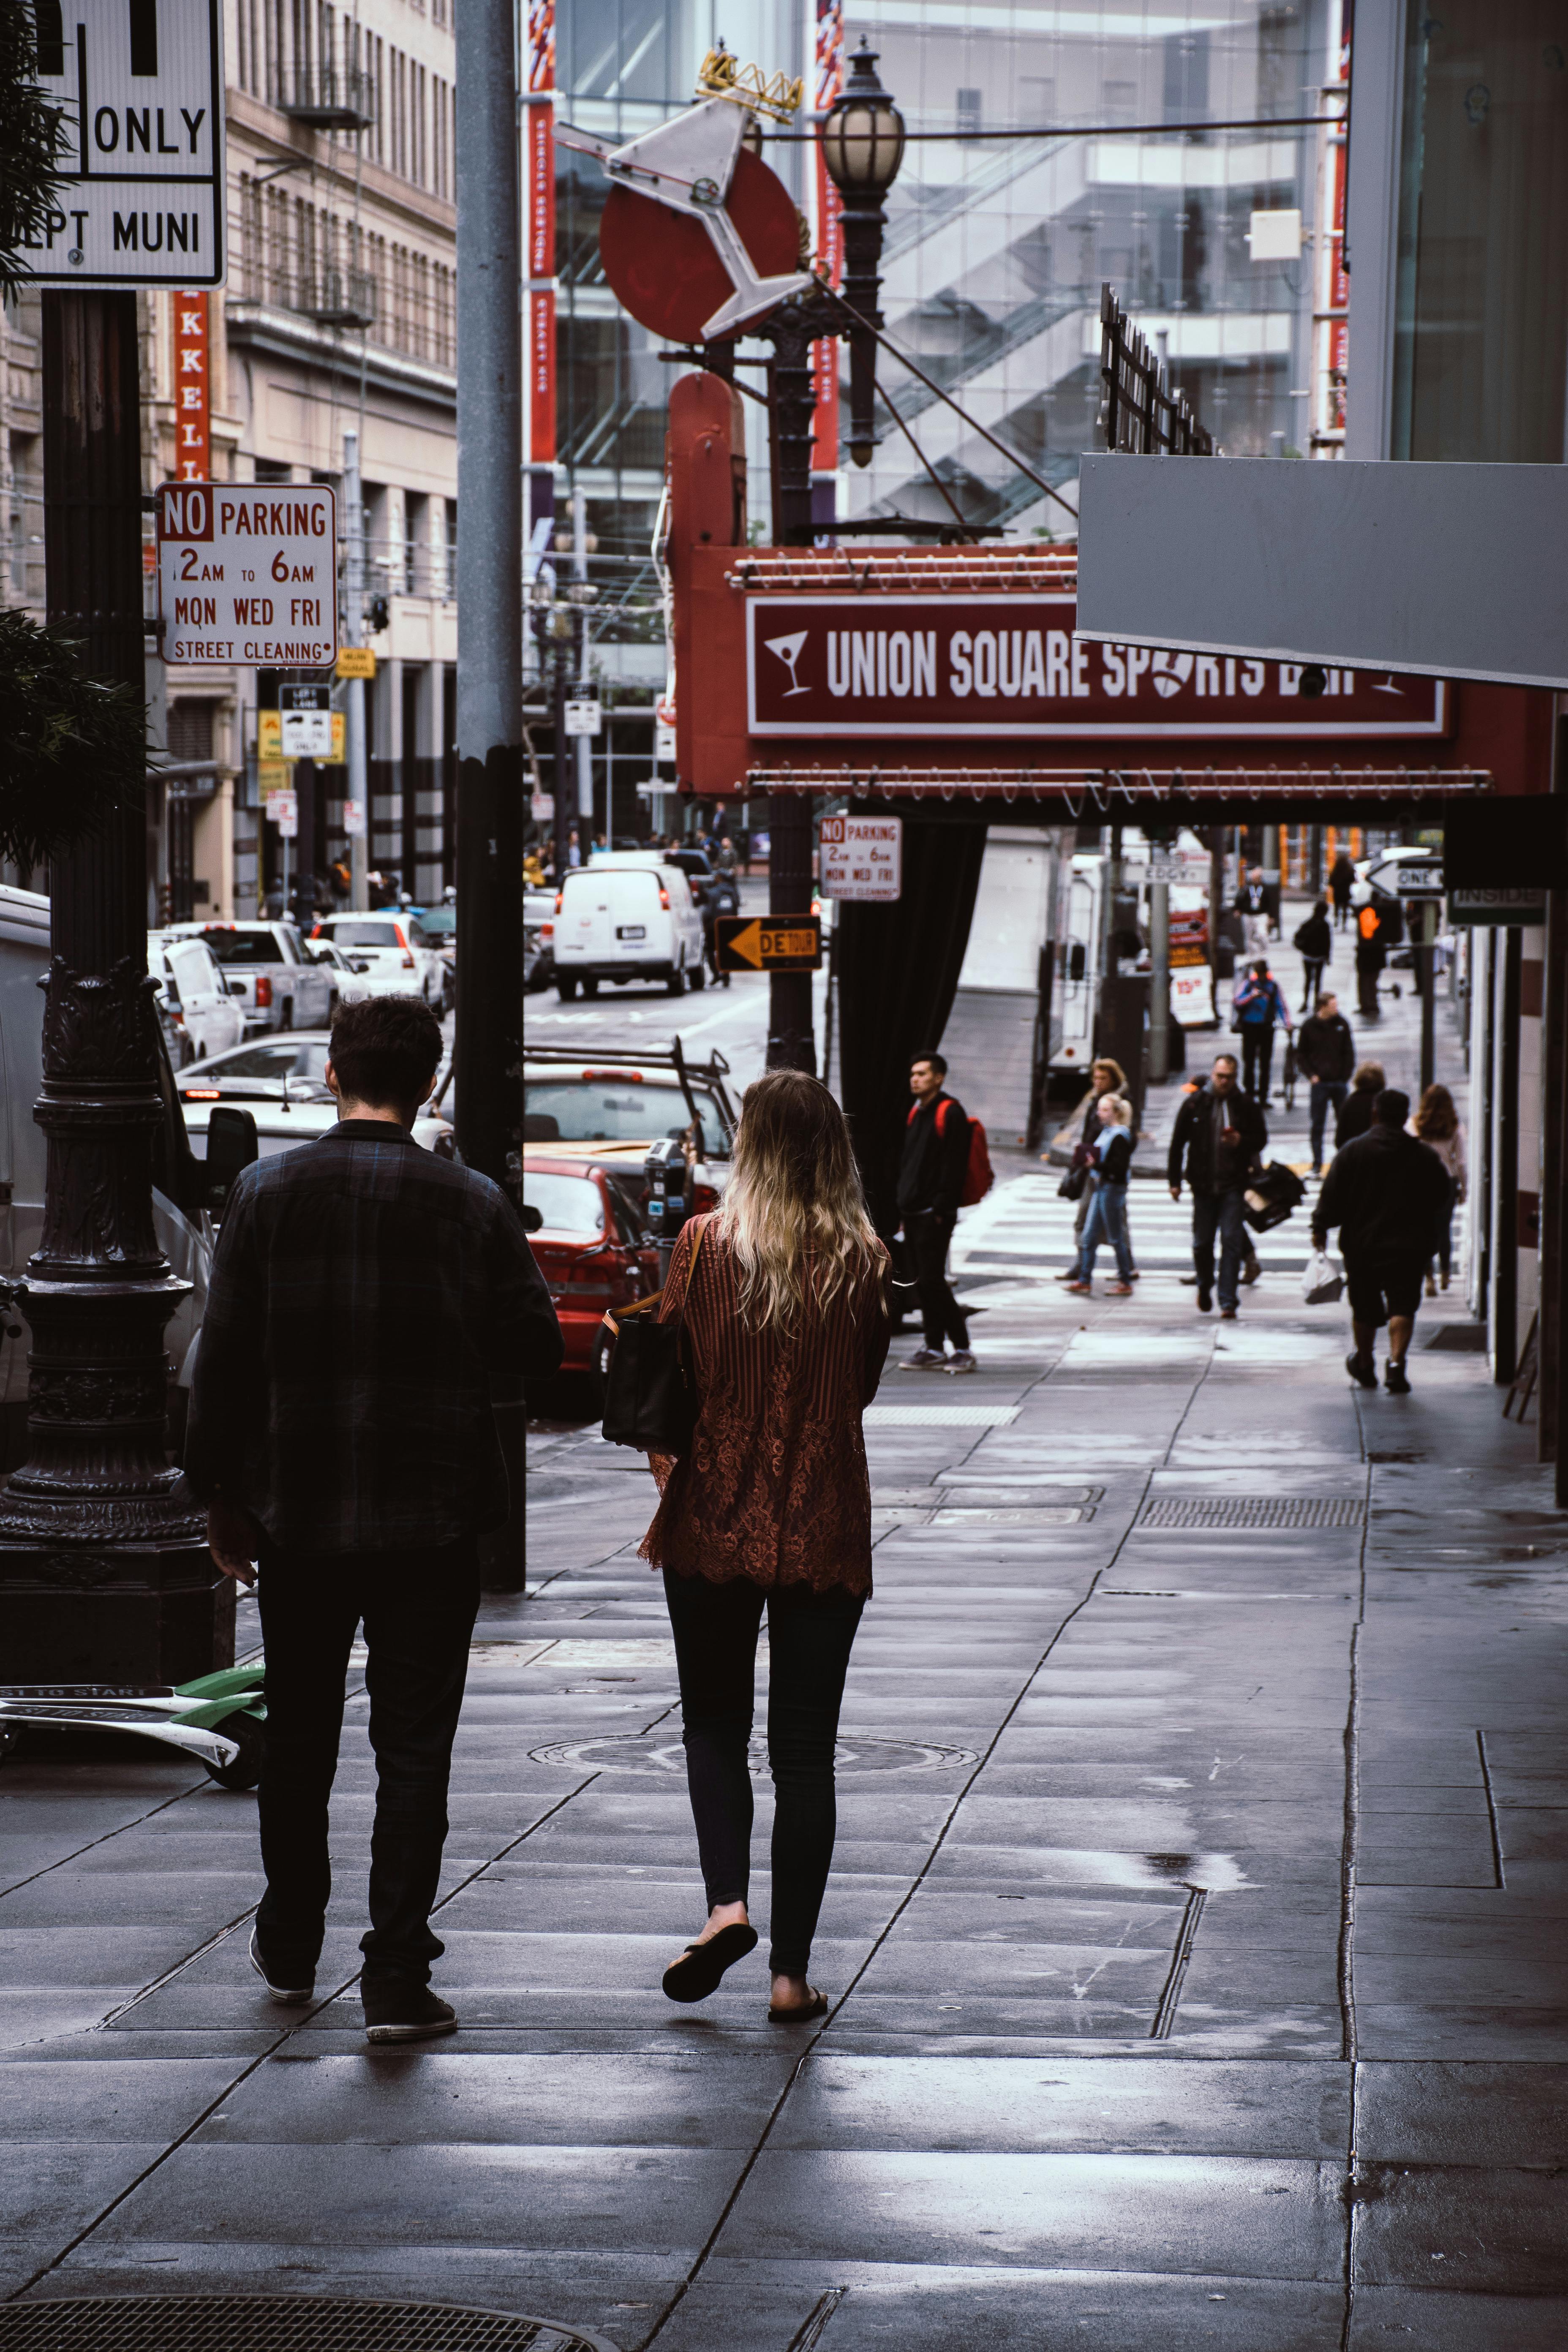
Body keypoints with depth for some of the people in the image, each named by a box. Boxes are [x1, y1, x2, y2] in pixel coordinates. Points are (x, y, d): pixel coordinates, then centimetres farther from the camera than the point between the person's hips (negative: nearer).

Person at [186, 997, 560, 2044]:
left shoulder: (267, 1193, -4)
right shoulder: (472, 1204, -7)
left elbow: (225, 1358, -1)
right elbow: (535, 1346, -4)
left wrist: (222, 1493, 8)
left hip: (299, 1514, 2)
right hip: (432, 1516, -2)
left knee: (299, 1738, 17)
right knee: (414, 1750, 1)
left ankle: (291, 1947, 31)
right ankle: (397, 1977, -3)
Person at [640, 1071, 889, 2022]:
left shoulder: (707, 1243, -7)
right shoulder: (865, 1260, -3)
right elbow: (864, 1387, 10)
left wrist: (666, 1460, 15)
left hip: (716, 1518, -1)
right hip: (825, 1526, 1)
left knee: (714, 1725, 14)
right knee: (806, 1746, 7)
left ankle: (727, 1901, -9)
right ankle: (793, 1969, 6)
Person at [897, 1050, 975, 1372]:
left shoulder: (950, 1113, -10)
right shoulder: (916, 1114, 18)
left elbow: (953, 1165, -16)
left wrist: (941, 1208, -20)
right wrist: (904, 1205, 16)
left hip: (935, 1214, -9)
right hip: (914, 1213, 9)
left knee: (932, 1281, -12)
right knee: (923, 1282, 9)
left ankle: (962, 1349, -7)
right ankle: (933, 1348, 13)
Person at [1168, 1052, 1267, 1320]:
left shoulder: (1247, 1106, 1)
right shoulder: (1195, 1103, 2)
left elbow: (1261, 1139, 9)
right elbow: (1178, 1143, 6)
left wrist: (1241, 1142, -13)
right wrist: (1174, 1180, 4)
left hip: (1234, 1185, -1)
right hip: (1203, 1184, 1)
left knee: (1232, 1241, -8)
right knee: (1202, 1242, 9)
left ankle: (1228, 1302, -6)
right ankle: (1205, 1287, 36)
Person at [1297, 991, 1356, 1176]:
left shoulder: (1342, 1024, 1)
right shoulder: (1309, 1027, -4)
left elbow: (1349, 1053, 7)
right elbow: (1301, 1055, 3)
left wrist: (1346, 1076, -1)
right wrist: (1311, 1075, -7)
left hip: (1340, 1083, 2)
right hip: (1319, 1083, -2)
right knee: (1318, 1126, 1)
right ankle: (1317, 1165, 6)